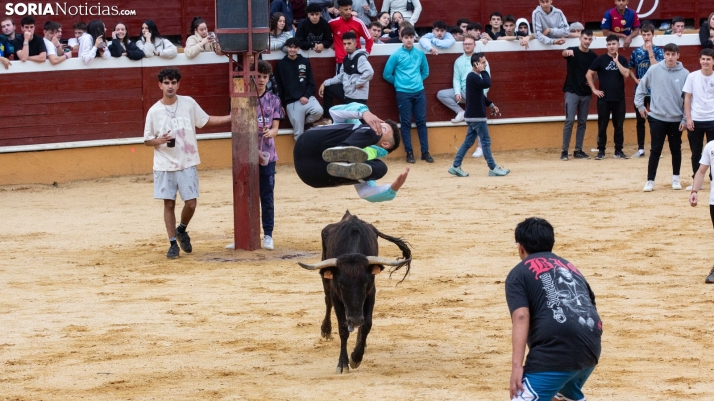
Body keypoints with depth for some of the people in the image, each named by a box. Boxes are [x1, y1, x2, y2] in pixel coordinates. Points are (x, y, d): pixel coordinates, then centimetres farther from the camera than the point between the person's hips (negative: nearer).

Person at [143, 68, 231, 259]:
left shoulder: (188, 103, -1)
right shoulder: (154, 111, -4)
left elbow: (205, 120, 12)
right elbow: (147, 140, 3)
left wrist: (231, 117, 3)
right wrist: (160, 140, -18)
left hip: (187, 164, 1)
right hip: (164, 166, -1)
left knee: (190, 204, -2)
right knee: (169, 204, 1)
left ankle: (181, 230, 27)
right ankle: (173, 243, 13)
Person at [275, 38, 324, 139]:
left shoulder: (305, 62, 8)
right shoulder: (281, 64, 5)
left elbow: (311, 83, 7)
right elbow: (278, 87, 6)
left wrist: (306, 96, -9)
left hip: (306, 98, 1)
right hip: (291, 102, -1)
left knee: (318, 111, -27)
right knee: (298, 132, -8)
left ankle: (304, 121, 2)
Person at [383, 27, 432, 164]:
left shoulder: (420, 54, 5)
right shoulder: (396, 55, -4)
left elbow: (425, 72, 18)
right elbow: (386, 74, 1)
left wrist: (417, 81, 9)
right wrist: (399, 83, 6)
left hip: (419, 92, 2)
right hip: (403, 93, -2)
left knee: (421, 122, 4)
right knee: (406, 123, 2)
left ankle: (425, 152, 9)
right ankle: (409, 153, 8)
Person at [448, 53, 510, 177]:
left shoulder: (475, 77, 14)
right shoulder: (473, 77, -18)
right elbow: (487, 84, -29)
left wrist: (491, 104, 16)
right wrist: (483, 71, -18)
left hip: (474, 116, 10)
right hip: (476, 116, -10)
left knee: (468, 141, 11)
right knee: (486, 141, -4)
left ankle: (456, 166, 11)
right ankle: (493, 168, 1)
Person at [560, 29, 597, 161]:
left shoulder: (593, 56, 4)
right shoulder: (573, 51, -8)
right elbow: (564, 53, -31)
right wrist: (567, 52, -55)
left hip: (586, 93, 4)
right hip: (572, 92, -4)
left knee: (582, 122, 8)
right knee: (569, 120, -9)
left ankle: (578, 150, 15)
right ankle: (564, 150, -4)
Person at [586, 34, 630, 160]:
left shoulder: (622, 60, 5)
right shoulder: (600, 59, -2)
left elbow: (626, 74, -11)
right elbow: (589, 74, 1)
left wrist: (616, 61, -11)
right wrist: (594, 89, -5)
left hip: (619, 98, 2)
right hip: (604, 98, -2)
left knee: (619, 126, 6)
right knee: (602, 126, 2)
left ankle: (618, 150, 13)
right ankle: (601, 150, 8)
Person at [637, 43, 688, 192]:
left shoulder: (684, 74, -6)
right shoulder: (654, 70, -5)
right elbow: (642, 86, 7)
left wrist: (685, 119, -3)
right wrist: (640, 105, 4)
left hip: (676, 119, 1)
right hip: (657, 118, -1)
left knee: (676, 149, 11)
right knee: (655, 150, 0)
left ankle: (676, 178, 25)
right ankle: (650, 181, 5)